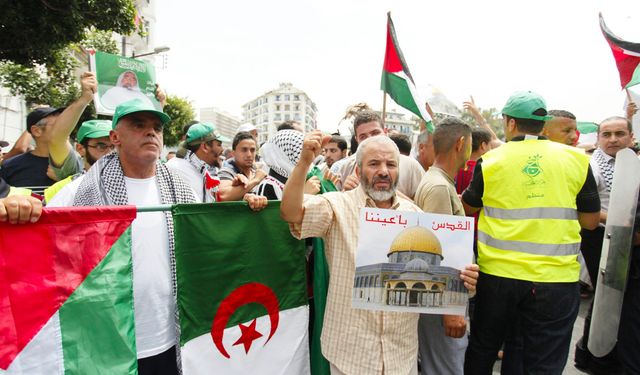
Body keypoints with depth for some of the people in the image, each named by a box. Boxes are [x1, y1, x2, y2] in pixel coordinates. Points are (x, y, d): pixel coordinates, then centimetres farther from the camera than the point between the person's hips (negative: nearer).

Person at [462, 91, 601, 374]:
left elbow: (469, 208, 9)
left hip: (498, 274, 0)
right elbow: (590, 221, 4)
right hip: (556, 277, 1)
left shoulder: (491, 160, -4)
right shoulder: (576, 159, -1)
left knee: (482, 350, 19)